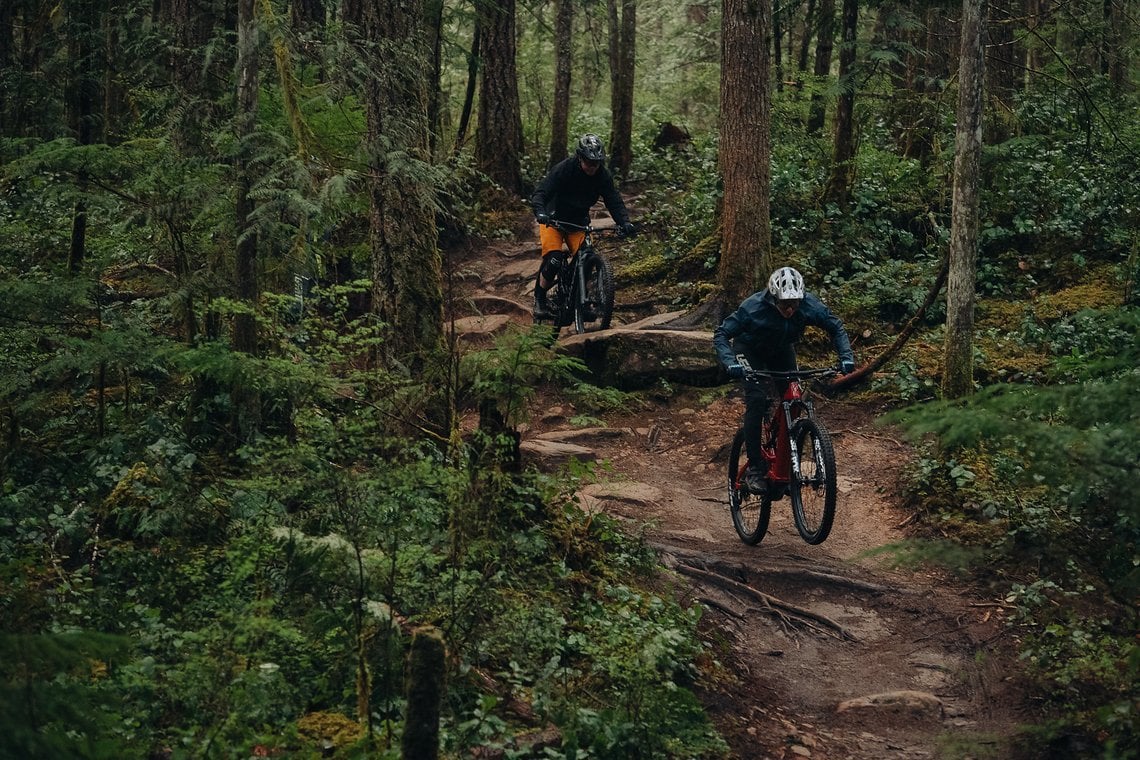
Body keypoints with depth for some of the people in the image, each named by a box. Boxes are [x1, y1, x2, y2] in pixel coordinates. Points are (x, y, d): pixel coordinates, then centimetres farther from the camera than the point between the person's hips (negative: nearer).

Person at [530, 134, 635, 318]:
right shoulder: (563, 169, -25)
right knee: (553, 260, -22)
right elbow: (539, 194, -31)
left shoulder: (603, 175, -13)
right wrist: (540, 212, -52)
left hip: (579, 222, 4)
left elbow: (614, 201, -15)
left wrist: (624, 222, -35)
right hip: (553, 219, -3)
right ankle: (540, 298, 0)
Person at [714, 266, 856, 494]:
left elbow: (836, 327, -12)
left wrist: (846, 358, -25)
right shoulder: (753, 307, -37)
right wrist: (731, 363, -46)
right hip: (750, 351, -4)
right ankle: (754, 468, -17)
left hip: (781, 351, 4)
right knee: (756, 400, -22)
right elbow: (721, 334, -30)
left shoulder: (809, 305, -28)